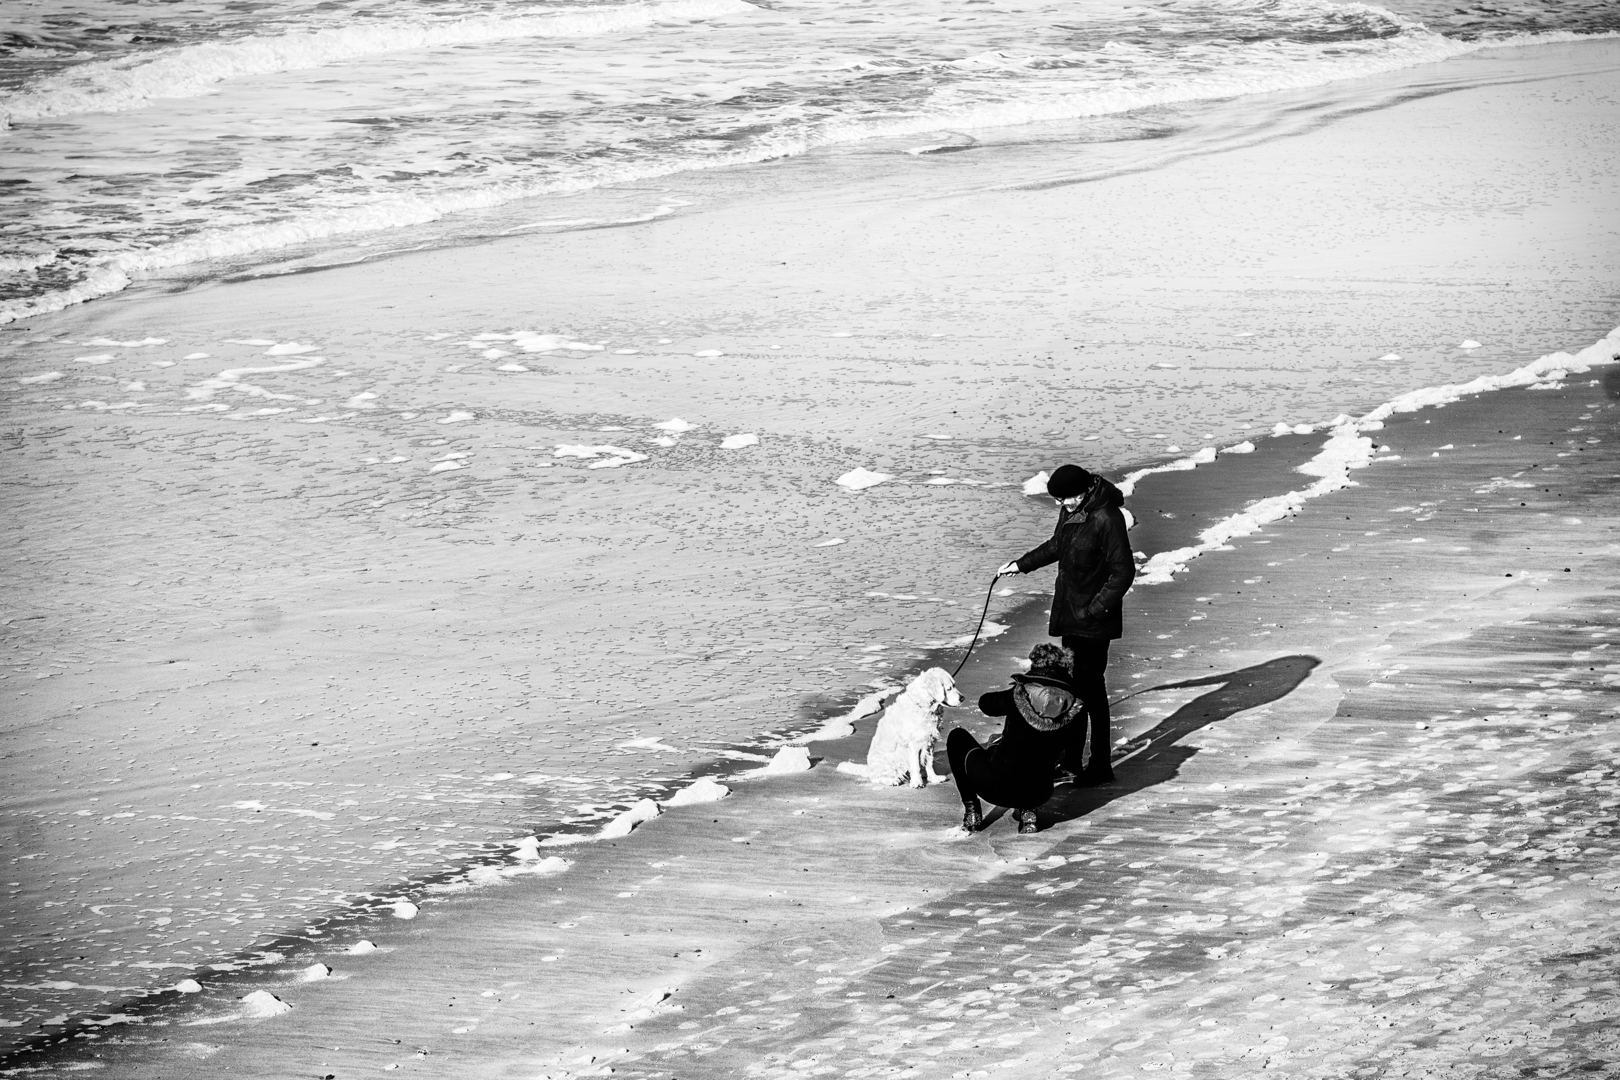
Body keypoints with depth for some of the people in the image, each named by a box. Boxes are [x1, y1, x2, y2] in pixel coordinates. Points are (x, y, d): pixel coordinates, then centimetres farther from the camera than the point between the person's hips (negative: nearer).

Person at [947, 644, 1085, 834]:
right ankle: (1026, 811, 20)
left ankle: (971, 810, 20)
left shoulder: (1019, 695, -13)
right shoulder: (1074, 708, -8)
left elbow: (985, 703, 9)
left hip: (995, 787, -3)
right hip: (1038, 794, 3)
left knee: (957, 737, 24)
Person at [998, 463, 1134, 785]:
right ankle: (1071, 758, 23)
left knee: (1090, 687, -6)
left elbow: (1123, 572, -18)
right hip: (1070, 614, 8)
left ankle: (1100, 766, 0)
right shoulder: (1069, 511, 7)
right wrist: (1021, 564, 27)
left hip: (1093, 619, -8)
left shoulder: (1107, 518, -19)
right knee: (1072, 684, 14)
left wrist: (1095, 609, -20)